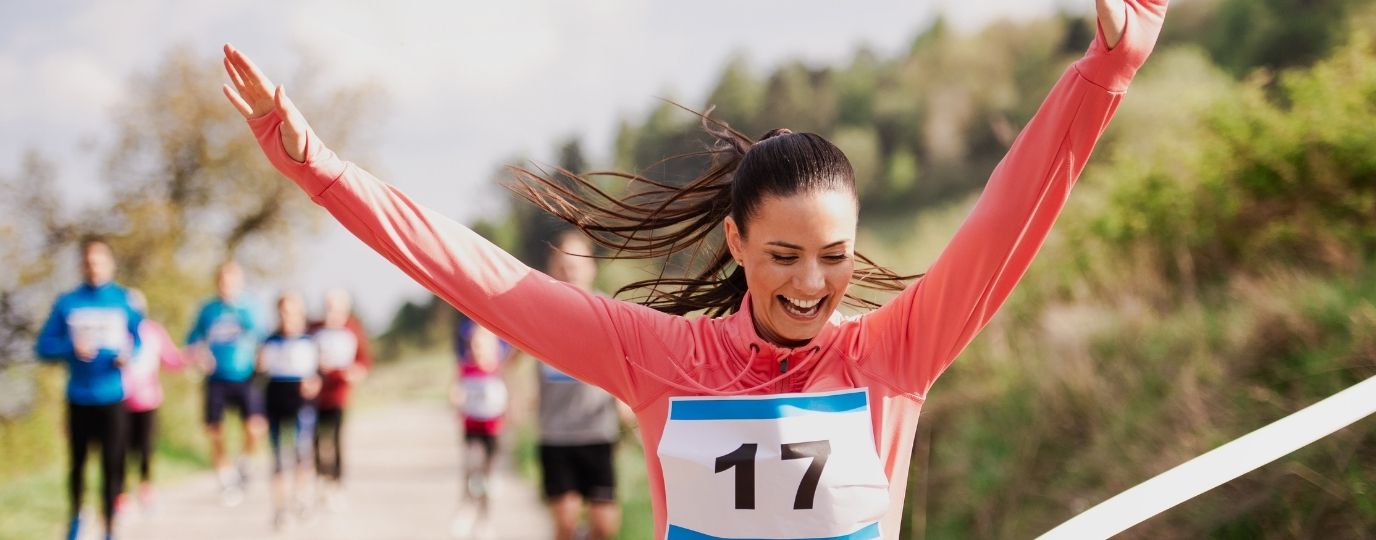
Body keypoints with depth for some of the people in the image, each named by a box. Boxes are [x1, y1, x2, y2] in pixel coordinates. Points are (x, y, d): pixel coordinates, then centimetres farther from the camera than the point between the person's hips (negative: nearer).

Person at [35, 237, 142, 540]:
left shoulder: (124, 301, 1)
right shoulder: (67, 303, 1)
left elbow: (139, 339, 6)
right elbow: (44, 347, 2)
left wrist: (128, 353, -15)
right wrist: (71, 348, -17)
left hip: (113, 398, -1)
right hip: (79, 398, 1)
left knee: (112, 465, -4)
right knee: (77, 461, 11)